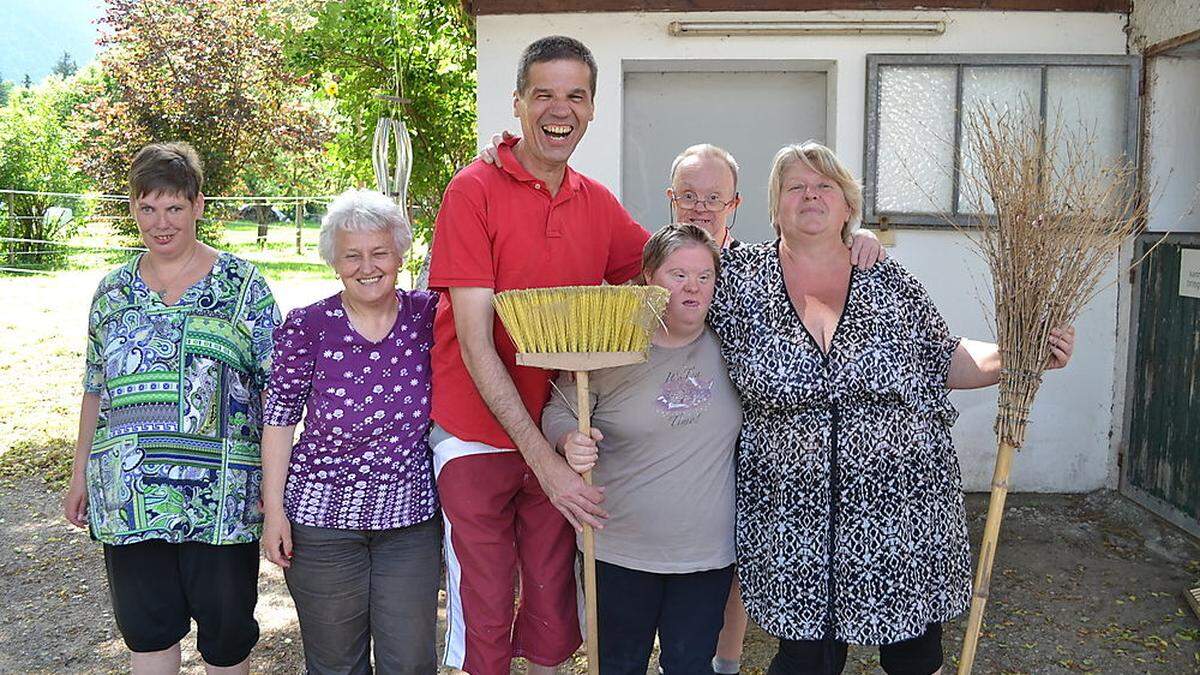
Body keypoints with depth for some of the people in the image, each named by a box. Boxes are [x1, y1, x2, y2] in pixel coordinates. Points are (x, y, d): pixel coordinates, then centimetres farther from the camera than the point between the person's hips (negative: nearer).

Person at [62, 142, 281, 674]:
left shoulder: (243, 286, -2)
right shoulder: (113, 291, 10)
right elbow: (95, 389, 16)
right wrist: (80, 472, 14)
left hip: (220, 492, -3)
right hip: (127, 494, 4)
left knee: (226, 629, 7)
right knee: (146, 626, 13)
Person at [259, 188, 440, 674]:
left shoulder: (428, 316, -4)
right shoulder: (307, 326, -9)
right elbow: (279, 418, -3)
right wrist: (274, 508, -5)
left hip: (411, 515, 1)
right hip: (322, 518, -1)